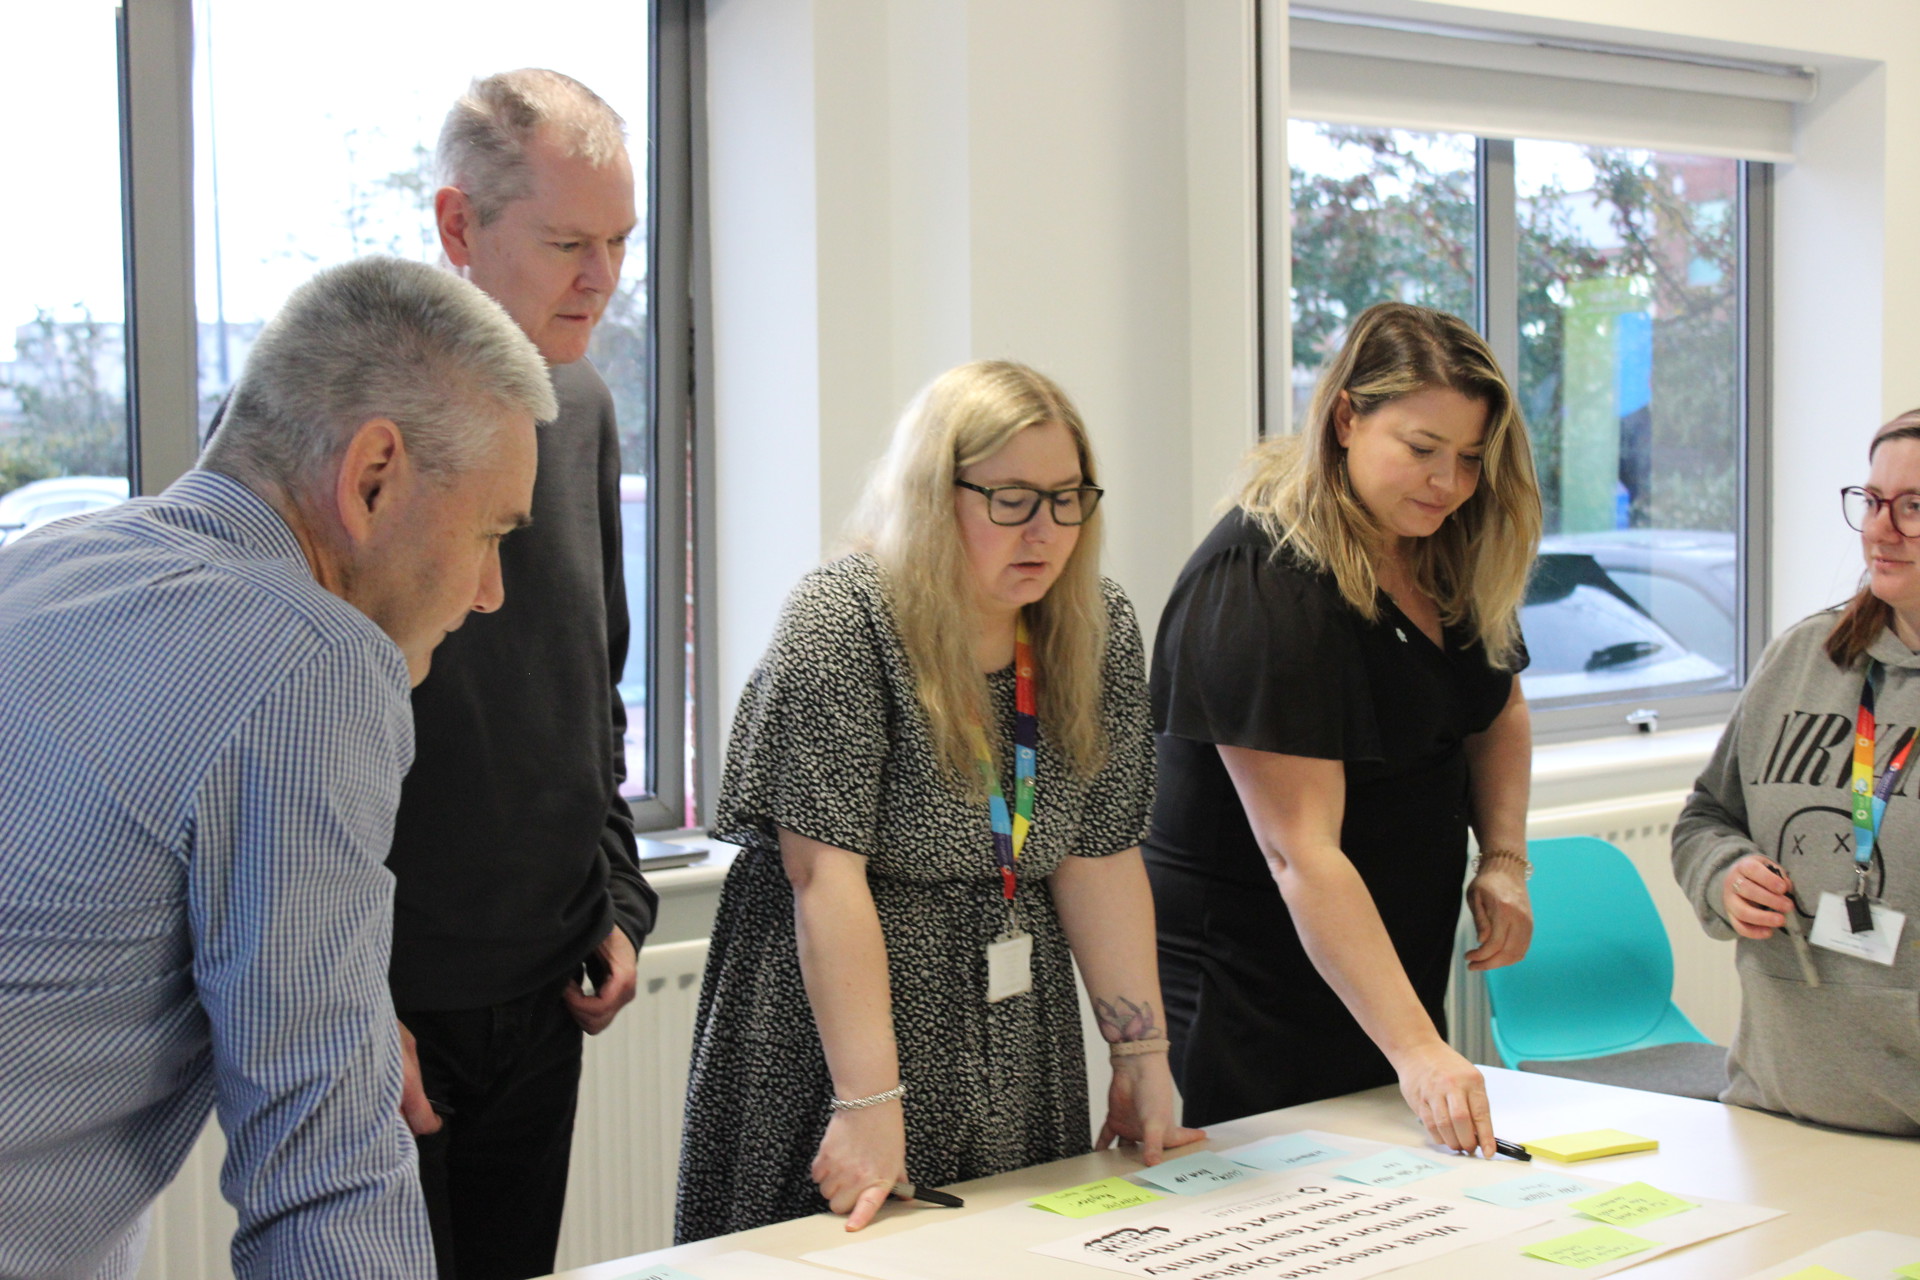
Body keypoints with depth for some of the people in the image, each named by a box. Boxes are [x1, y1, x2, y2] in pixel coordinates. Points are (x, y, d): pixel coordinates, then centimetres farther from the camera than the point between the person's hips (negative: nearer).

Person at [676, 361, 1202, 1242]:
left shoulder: (1100, 632, 2)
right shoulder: (842, 622, -16)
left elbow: (1099, 857, 2)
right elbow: (827, 876, -21)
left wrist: (1142, 1057, -2)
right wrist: (870, 1103, -25)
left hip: (1018, 1041, 5)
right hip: (841, 1012, -5)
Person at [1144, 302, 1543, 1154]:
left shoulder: (1451, 555, 2)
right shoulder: (1260, 591, -23)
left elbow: (1498, 712, 20)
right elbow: (1302, 855, -28)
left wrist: (1505, 858, 0)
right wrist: (1415, 1050, -32)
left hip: (1392, 964, 8)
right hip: (1248, 988, -7)